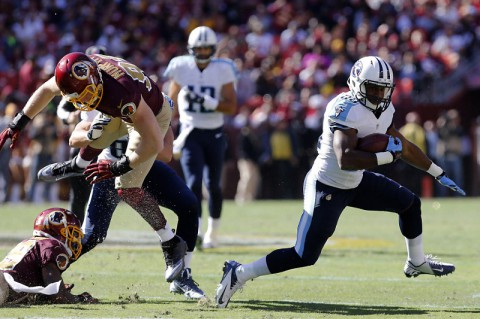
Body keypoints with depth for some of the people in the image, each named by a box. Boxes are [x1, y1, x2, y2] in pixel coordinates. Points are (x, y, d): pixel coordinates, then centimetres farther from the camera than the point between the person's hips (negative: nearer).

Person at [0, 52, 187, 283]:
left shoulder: (122, 94, -45)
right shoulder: (78, 74, -25)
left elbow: (155, 143, -39)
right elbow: (46, 90, -1)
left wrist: (118, 167, -34)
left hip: (153, 115, -7)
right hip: (124, 111, 7)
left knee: (126, 188, -12)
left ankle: (172, 244, 0)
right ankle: (78, 166, 62)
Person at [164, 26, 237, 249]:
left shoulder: (223, 70, -5)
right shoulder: (182, 68, -2)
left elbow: (231, 106, -8)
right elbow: (171, 104, 8)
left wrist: (210, 103, -24)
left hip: (214, 134, 1)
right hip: (191, 134, -1)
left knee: (213, 185, 9)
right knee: (194, 183, -16)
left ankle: (213, 232, 27)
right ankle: (195, 231, -19)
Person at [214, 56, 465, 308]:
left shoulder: (383, 110, 1)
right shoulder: (347, 110, -27)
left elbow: (404, 147, 15)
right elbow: (346, 159, -39)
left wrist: (439, 175, 20)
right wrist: (387, 155, -32)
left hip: (356, 182, 9)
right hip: (327, 188, -9)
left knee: (410, 204, 16)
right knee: (304, 256, -10)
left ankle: (416, 263, 38)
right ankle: (238, 274, 1)